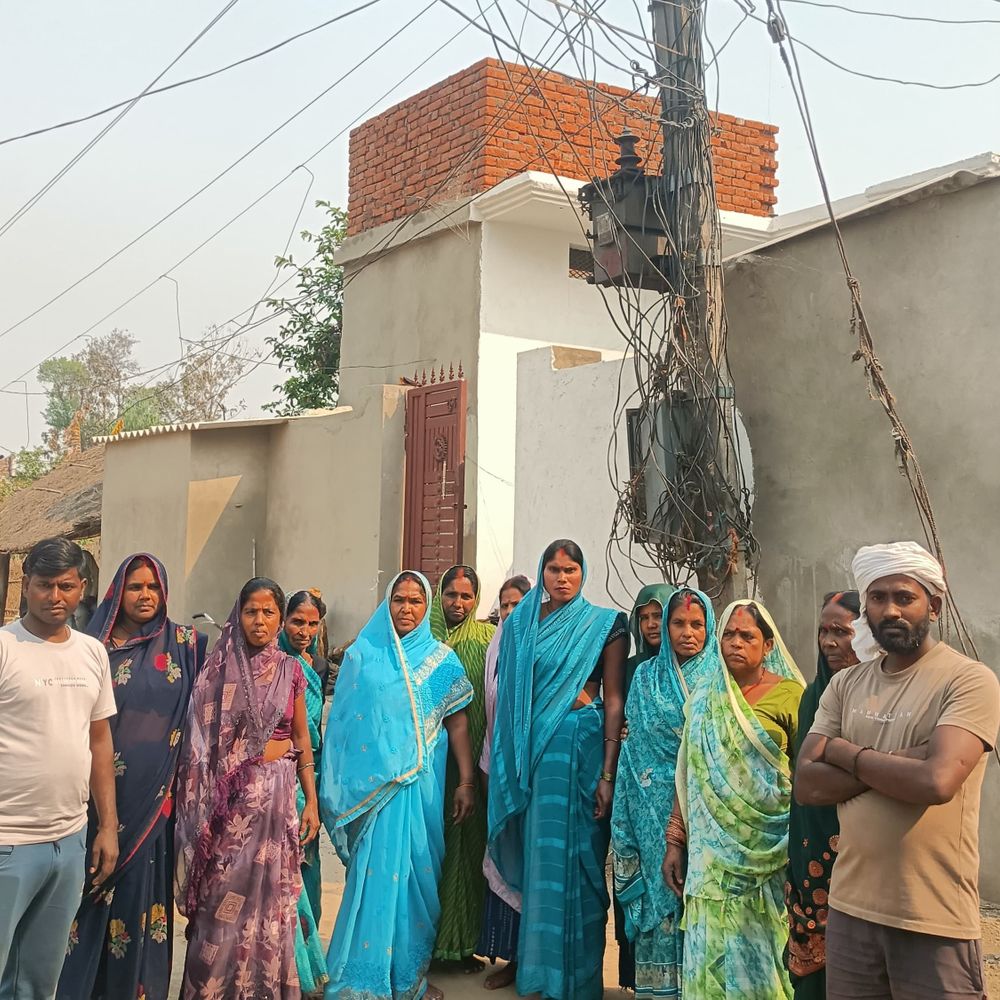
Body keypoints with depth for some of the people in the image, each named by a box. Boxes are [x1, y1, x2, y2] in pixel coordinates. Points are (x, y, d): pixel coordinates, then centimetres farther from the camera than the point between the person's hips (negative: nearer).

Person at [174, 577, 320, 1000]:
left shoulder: (291, 670, 6)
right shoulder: (219, 668, -2)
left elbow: (302, 740, 10)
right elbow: (201, 738, -2)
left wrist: (312, 801, 5)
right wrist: (204, 806, -8)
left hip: (278, 792, 2)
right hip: (230, 795, -2)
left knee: (270, 894, 7)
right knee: (225, 897, 1)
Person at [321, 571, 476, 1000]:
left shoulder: (441, 660, 7)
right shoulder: (362, 654, 5)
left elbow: (457, 722, 4)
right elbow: (344, 721, 5)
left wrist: (467, 781, -2)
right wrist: (341, 785, 0)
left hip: (421, 783, 1)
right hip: (372, 782, -1)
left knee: (417, 872, 5)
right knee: (376, 873, -4)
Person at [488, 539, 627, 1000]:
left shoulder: (603, 625, 0)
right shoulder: (520, 623, 10)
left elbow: (615, 701, -4)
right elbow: (508, 695, 13)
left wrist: (608, 774, -11)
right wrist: (505, 761, 5)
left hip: (579, 747, -4)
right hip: (529, 750, 4)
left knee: (570, 860, -1)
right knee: (533, 856, 8)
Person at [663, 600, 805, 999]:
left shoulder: (789, 694, -3)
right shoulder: (704, 697, 8)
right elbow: (689, 775, 9)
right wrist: (675, 843, 5)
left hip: (765, 844, -3)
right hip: (713, 844, 3)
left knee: (759, 943, 3)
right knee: (713, 942, 5)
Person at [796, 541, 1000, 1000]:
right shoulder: (845, 684, 7)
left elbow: (937, 782, -23)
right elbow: (806, 785, -1)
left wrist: (846, 753, -9)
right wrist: (896, 764, -13)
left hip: (936, 920, -5)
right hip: (851, 908, 5)